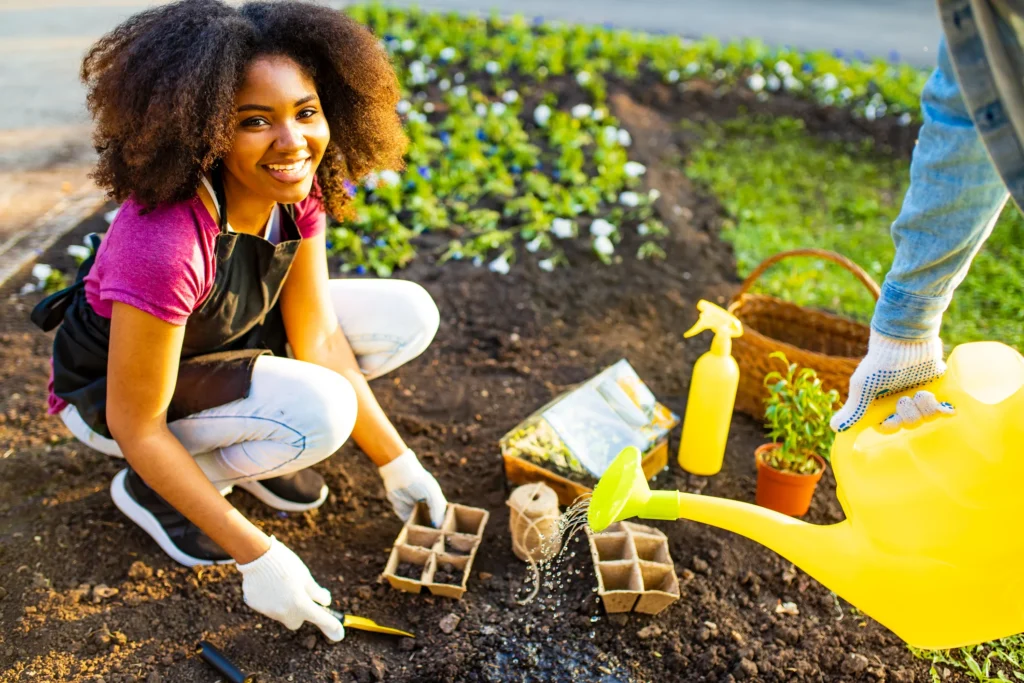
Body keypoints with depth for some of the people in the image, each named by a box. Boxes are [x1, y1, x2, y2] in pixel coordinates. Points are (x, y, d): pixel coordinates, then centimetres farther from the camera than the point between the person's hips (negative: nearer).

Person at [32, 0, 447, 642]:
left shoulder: (298, 188, -17)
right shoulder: (164, 241, -38)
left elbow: (316, 335, -12)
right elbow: (134, 425, -29)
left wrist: (397, 462, -13)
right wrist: (257, 556, -26)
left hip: (225, 340, 7)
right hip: (108, 388, -6)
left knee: (408, 316, -7)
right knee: (319, 411, -33)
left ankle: (252, 442, 8)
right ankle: (151, 488, -3)